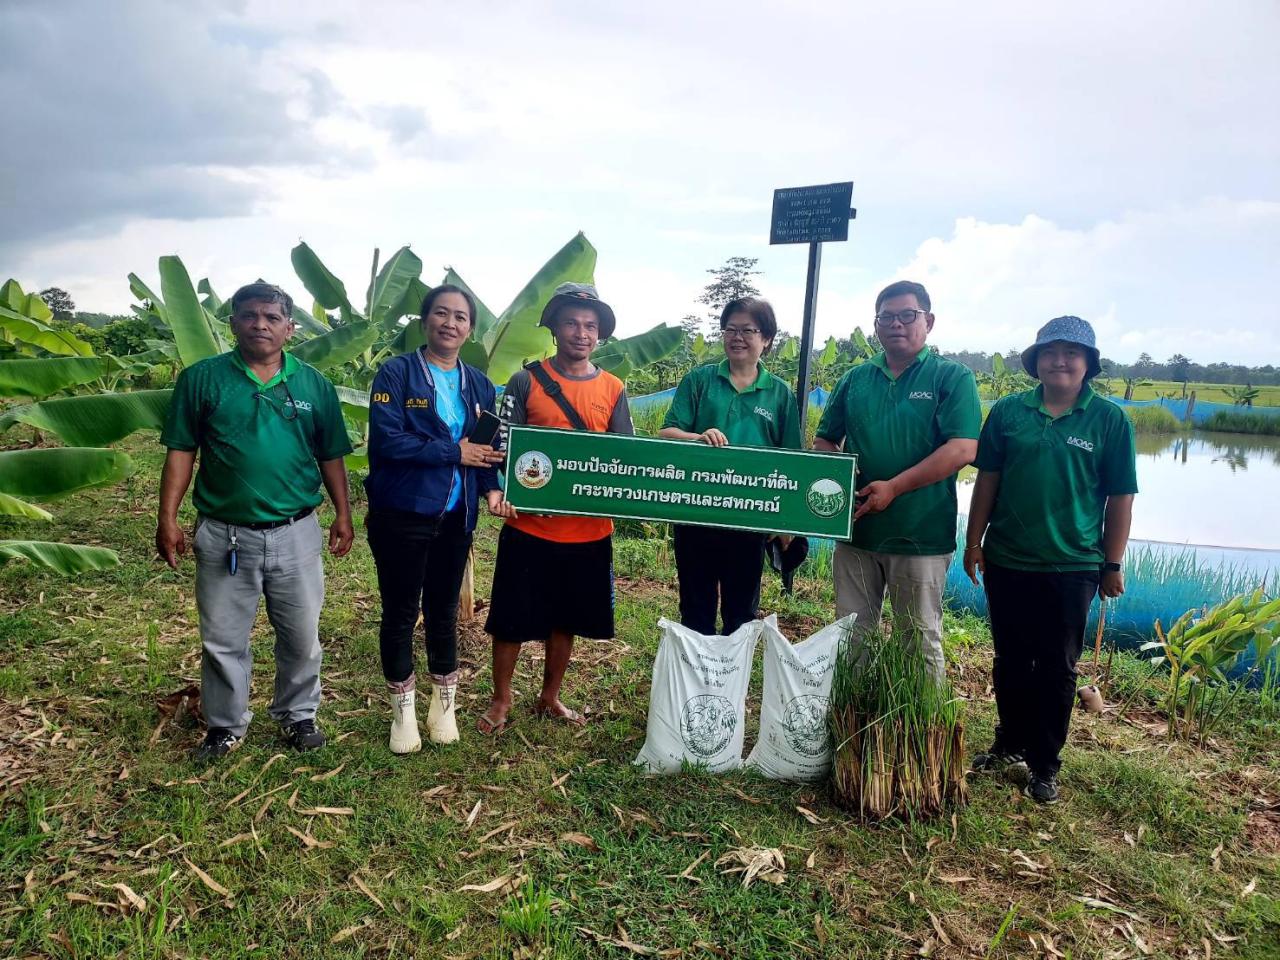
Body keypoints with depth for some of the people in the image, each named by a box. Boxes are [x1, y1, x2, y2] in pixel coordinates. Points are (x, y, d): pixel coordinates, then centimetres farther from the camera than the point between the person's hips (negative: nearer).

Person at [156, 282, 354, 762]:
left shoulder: (313, 384, 2)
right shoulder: (202, 378, -2)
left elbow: (331, 456, 7)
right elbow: (181, 452, -1)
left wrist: (343, 514, 3)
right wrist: (168, 519, -5)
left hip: (297, 534, 1)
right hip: (224, 535, -1)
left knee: (302, 637, 12)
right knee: (223, 640, 12)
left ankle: (298, 716, 33)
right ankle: (226, 725, 31)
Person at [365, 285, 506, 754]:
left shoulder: (478, 384, 8)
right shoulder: (396, 373, -7)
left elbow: (490, 447, 9)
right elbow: (386, 441, -18)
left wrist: (493, 487, -11)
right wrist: (454, 453, -17)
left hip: (455, 518, 4)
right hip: (401, 516, -4)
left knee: (443, 610, 15)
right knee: (400, 613, 7)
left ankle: (444, 704, 32)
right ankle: (403, 710, 26)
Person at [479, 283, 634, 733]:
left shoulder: (612, 389, 5)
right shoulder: (526, 381, -4)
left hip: (588, 529, 3)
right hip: (530, 525, -3)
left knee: (566, 619, 16)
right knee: (511, 617, 7)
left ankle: (550, 697, 34)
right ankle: (501, 699, 27)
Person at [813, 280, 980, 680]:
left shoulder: (951, 377, -3)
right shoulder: (856, 379, 11)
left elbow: (962, 449, -15)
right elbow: (825, 441, 15)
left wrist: (893, 487, -20)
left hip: (921, 537, -4)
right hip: (855, 530, 5)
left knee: (921, 642, 8)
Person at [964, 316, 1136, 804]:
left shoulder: (1109, 420, -4)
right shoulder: (1008, 411, 1)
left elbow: (1120, 498, -2)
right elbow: (987, 479, 4)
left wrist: (1112, 565, -2)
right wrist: (974, 542, 3)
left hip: (1072, 566, -2)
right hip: (1007, 561, 2)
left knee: (1057, 669, 9)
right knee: (1010, 661, 14)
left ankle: (1044, 764, 23)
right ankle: (1010, 743, 33)